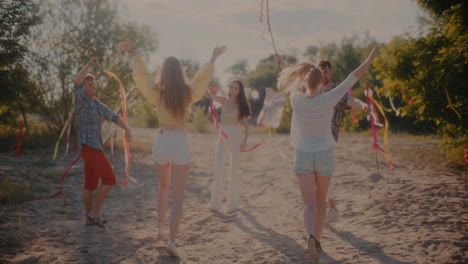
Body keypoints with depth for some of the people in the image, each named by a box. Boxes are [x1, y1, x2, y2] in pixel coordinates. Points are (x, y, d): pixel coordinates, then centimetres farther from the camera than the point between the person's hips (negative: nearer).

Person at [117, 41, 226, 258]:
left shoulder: (157, 93, -4)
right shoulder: (188, 93, -5)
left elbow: (141, 74, 11)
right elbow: (203, 76, 13)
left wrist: (134, 52, 22)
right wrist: (213, 58, 29)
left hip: (161, 142, 2)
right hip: (180, 143, -2)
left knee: (164, 186, 27)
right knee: (178, 196, 0)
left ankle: (161, 229, 27)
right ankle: (172, 241, -8)